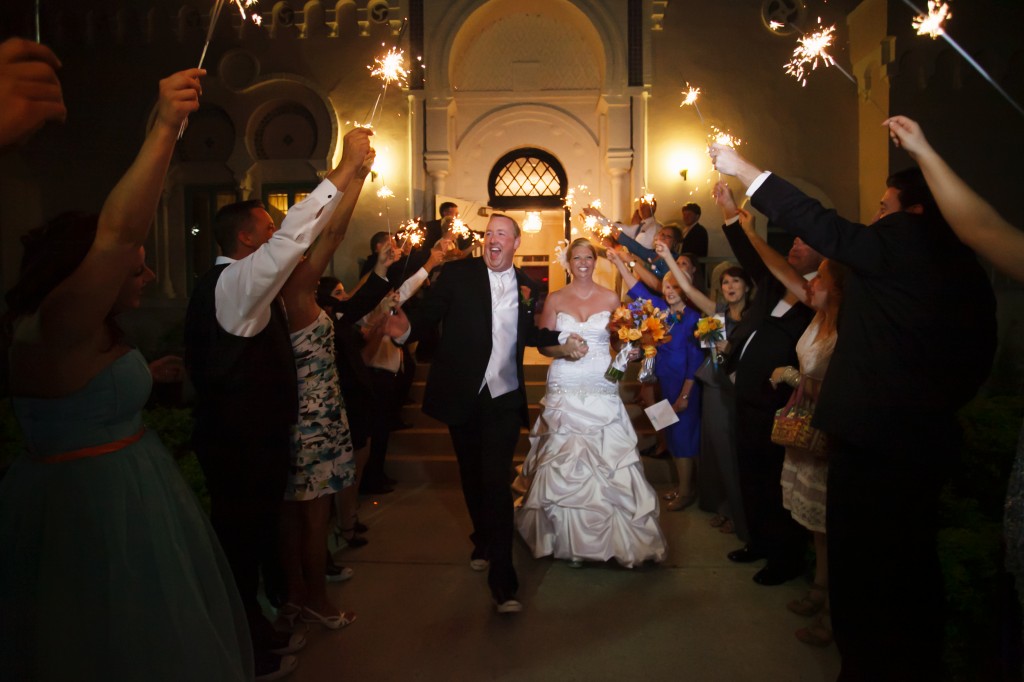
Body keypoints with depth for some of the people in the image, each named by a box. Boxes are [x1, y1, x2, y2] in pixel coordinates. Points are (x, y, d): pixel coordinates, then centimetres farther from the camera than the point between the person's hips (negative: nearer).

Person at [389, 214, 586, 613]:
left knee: (496, 481, -6)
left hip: (504, 399, 0)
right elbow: (429, 312, -10)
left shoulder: (526, 287, 6)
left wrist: (565, 344, 2)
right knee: (472, 475, 17)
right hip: (463, 396, 0)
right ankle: (483, 540, 43)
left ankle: (502, 580, 0)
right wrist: (406, 328, -30)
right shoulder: (458, 274, -2)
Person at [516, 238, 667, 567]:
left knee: (607, 460, -5)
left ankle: (613, 534, 10)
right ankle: (569, 537, 13)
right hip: (565, 388, 0)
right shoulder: (555, 299, 5)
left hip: (602, 388, 0)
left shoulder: (611, 298, 6)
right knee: (565, 461, -1)